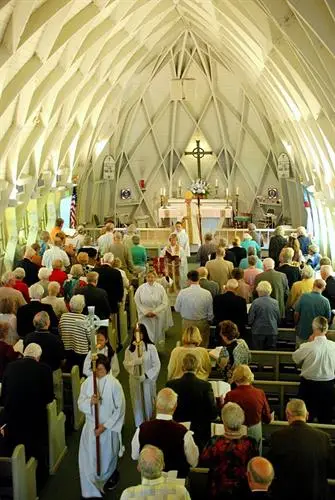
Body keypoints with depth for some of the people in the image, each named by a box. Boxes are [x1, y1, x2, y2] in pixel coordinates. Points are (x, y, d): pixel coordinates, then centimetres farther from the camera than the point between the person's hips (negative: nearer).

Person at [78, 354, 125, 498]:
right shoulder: (87, 382, -7)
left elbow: (120, 409, -13)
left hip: (109, 428, -2)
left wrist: (105, 425, -15)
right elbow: (80, 404, -4)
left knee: (107, 457, 18)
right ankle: (91, 490, 22)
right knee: (89, 459, 3)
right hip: (91, 427, 2)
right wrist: (90, 401, -26)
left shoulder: (114, 384, -17)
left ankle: (109, 478, 49)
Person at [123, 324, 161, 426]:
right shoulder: (130, 348, -1)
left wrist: (146, 375, -18)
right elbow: (126, 363, 0)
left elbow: (156, 365, -11)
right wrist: (134, 362, -20)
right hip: (135, 380, 3)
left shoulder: (151, 347, -12)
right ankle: (139, 425, 26)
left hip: (148, 380, -2)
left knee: (148, 402, 7)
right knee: (137, 403, 11)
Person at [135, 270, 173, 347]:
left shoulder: (160, 288, -7)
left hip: (158, 316, 0)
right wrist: (146, 312, -10)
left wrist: (155, 312, -13)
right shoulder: (141, 288, -5)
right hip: (145, 317, 0)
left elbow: (164, 303, -6)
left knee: (158, 335, 9)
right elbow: (138, 302, -2)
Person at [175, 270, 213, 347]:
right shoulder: (207, 293, -15)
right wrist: (209, 321, 14)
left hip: (187, 323, 1)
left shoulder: (182, 292, -15)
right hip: (202, 323, 0)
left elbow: (177, 309, -3)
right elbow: (210, 312, -6)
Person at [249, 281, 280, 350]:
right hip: (272, 331, 3)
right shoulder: (275, 302, -2)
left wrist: (251, 325, 14)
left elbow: (250, 319, -7)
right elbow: (278, 319, 8)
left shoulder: (255, 302, -12)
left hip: (258, 331, -2)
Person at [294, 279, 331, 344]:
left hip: (302, 333, 0)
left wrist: (296, 324, 8)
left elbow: (296, 314, -10)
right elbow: (328, 319, -5)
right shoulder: (325, 301, -16)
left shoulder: (303, 297, -17)